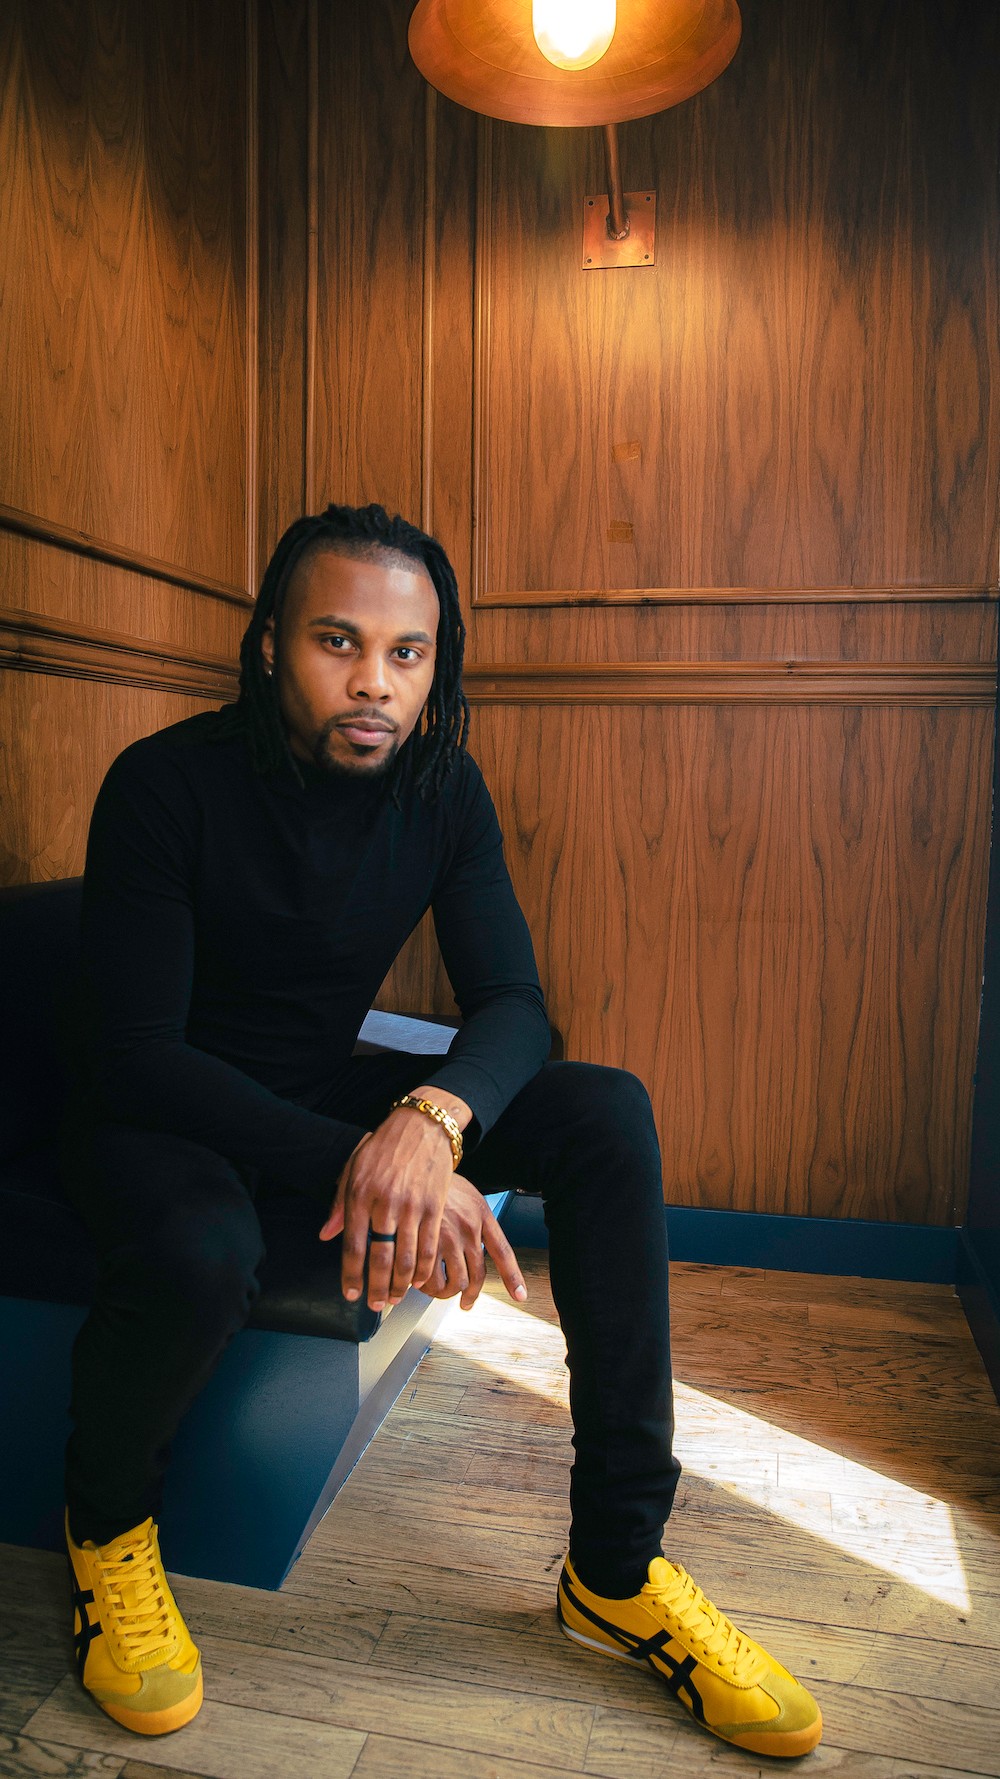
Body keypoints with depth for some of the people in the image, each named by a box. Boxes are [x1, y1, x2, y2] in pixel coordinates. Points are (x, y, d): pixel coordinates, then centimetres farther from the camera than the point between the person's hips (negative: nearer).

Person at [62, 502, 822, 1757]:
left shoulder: (442, 791, -6)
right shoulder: (167, 783, -19)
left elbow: (511, 1004, -10)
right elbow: (133, 1053, -24)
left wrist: (433, 1115, -34)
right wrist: (357, 1161, -37)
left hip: (326, 1096, 4)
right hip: (167, 1120, -4)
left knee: (608, 1114, -16)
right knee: (198, 1255, -40)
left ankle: (619, 1570, -7)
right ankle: (106, 1523, -1)